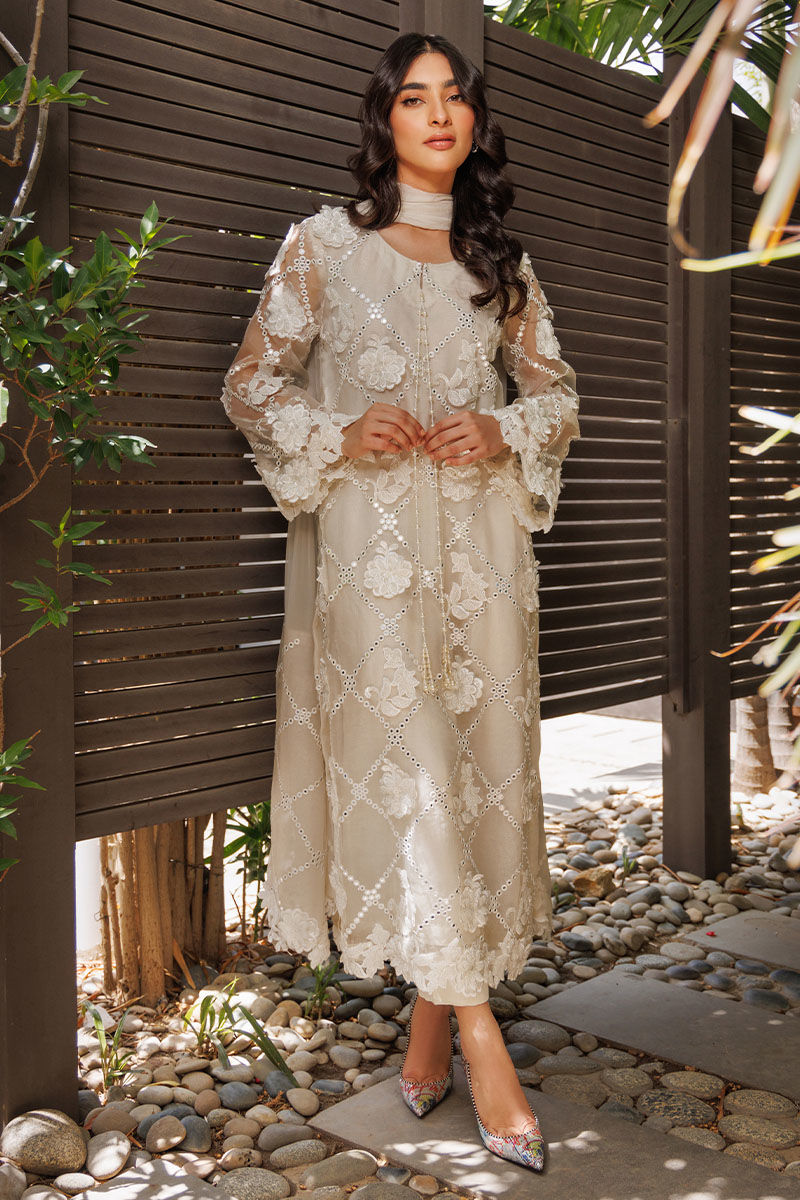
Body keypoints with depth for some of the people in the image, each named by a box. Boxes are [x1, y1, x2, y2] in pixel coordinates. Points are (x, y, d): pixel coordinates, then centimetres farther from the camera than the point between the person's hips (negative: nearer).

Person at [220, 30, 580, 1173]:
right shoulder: (322, 242, 8)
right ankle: (477, 1026, -3)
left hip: (480, 534, 3)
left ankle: (431, 1012, 15)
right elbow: (251, 383, 6)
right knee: (400, 751, -11)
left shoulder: (502, 261, 16)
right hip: (369, 531, -3)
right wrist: (340, 434, -11)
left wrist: (506, 432, -3)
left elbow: (557, 390, 19)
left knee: (478, 751, 1)